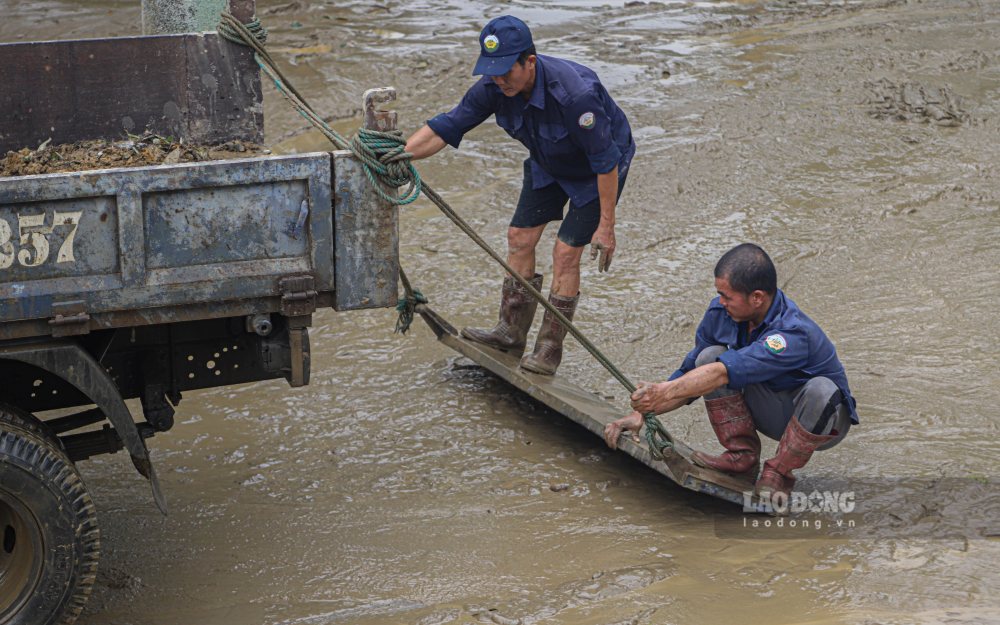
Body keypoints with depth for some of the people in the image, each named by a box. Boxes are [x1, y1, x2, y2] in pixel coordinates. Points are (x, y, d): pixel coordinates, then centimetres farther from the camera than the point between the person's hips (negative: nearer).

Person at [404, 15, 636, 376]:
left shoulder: (574, 94, -41)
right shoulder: (494, 87, -22)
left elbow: (605, 161, -32)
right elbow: (446, 128, -15)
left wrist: (606, 226, -27)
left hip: (595, 171, -7)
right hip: (548, 164, 7)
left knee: (566, 252, -11)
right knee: (519, 238, 3)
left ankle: (550, 349, 1)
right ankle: (511, 333, 17)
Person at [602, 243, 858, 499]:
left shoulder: (792, 334, -35)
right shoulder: (720, 313, -12)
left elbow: (726, 372, -45)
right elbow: (689, 373, -3)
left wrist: (664, 392, -52)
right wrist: (641, 413, -14)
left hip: (819, 420, -5)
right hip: (774, 413, 5)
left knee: (821, 390, -41)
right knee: (709, 356, -16)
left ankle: (778, 473, -18)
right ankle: (741, 458, -10)